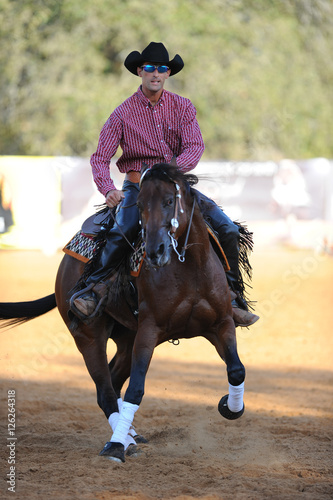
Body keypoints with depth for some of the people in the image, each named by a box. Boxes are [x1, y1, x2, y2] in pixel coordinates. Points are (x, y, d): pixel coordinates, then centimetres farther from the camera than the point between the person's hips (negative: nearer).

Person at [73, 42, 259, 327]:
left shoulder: (183, 107, 4)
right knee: (122, 232, -34)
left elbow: (195, 146, -8)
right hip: (137, 186, -3)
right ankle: (93, 288, -22)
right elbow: (100, 158, -5)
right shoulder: (123, 114, -2)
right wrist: (108, 190, -25)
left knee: (227, 229, -11)